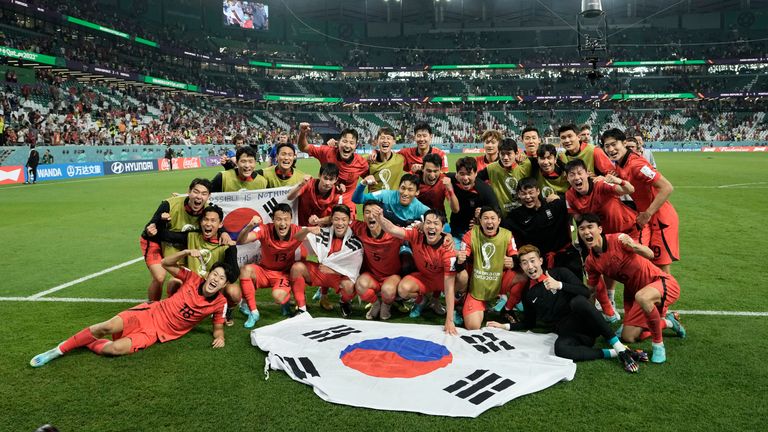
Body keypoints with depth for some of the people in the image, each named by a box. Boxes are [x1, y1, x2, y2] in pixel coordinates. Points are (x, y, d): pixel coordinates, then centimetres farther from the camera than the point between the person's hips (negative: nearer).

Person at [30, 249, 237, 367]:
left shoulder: (220, 303, -7)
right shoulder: (194, 279, -4)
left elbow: (218, 328, 4)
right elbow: (165, 264, 3)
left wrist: (219, 337, -21)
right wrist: (186, 252, -15)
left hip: (158, 332, -1)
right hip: (151, 312, 1)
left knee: (117, 348, -27)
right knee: (108, 326, -24)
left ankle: (88, 344, 5)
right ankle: (59, 350, -3)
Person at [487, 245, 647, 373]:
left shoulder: (559, 273, 5)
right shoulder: (527, 294, 14)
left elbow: (585, 292, -6)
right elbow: (529, 323, 24)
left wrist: (559, 285, -18)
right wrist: (505, 326, 15)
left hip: (586, 324, -1)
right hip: (566, 333, 2)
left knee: (577, 301, -37)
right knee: (560, 348, -37)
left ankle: (620, 348, -31)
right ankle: (614, 354, -22)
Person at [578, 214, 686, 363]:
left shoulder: (618, 240, -20)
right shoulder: (591, 262, -3)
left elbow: (650, 254, -27)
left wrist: (634, 246, -49)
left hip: (662, 282, -7)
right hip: (633, 292, 7)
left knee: (641, 296, -41)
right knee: (628, 337, 1)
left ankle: (658, 345, -19)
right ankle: (668, 321, 26)